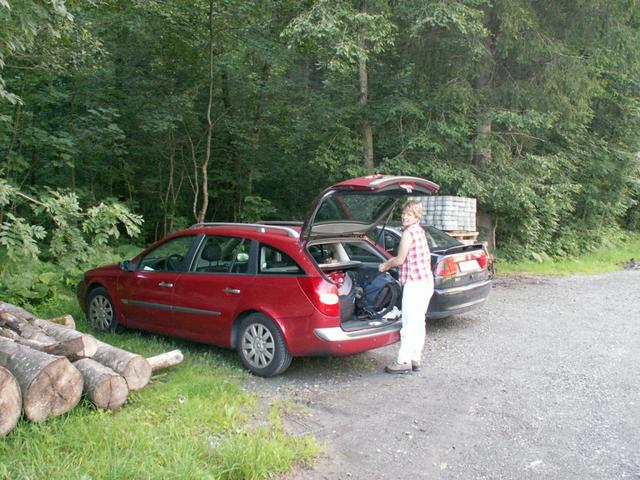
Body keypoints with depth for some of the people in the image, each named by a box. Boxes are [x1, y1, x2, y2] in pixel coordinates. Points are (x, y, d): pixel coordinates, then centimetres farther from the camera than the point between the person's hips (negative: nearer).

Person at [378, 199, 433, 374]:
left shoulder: (408, 232, -14)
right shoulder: (420, 231, 14)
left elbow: (400, 260, -12)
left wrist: (385, 266, 5)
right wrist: (390, 263, 18)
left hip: (415, 283, -10)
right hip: (427, 281, 10)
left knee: (409, 323, -5)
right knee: (418, 323, 13)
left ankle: (404, 361, -1)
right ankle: (415, 359, 20)